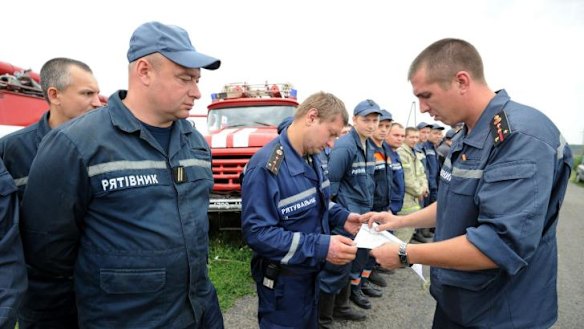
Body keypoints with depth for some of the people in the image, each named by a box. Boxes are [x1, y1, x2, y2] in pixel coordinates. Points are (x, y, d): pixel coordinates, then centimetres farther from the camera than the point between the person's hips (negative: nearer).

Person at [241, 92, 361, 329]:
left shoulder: (311, 156, 2)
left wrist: (341, 217, -2)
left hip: (310, 273, 9)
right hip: (283, 282, -8)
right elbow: (257, 233, -31)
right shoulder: (267, 166, -28)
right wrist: (320, 247, -34)